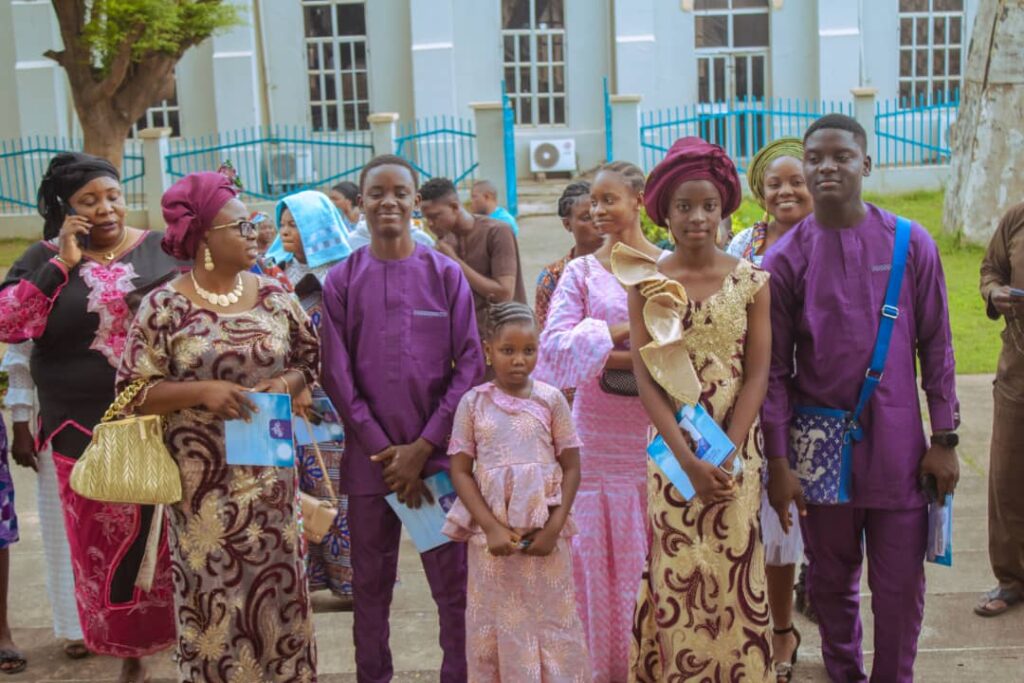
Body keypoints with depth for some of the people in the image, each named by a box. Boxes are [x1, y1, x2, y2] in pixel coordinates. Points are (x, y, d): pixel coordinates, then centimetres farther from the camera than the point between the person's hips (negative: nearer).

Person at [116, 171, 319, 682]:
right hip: (203, 482, -3)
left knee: (275, 585, 11)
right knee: (214, 591, 6)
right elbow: (134, 393, -7)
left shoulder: (273, 295, 3)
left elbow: (308, 358, 13)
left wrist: (287, 382, -9)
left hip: (269, 476, 3)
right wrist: (202, 391, -20)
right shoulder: (164, 306, -7)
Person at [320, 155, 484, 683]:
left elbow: (469, 366, -2)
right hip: (370, 459, 1)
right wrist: (385, 451, -7)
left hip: (438, 454, 0)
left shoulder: (446, 275, 1)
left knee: (453, 582, 3)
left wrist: (422, 447, -8)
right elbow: (337, 376, 0)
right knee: (370, 585, 10)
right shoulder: (341, 282, 2)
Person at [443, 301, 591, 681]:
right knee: (498, 627, 8)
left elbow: (571, 467, 1)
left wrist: (554, 527, -10)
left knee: (551, 622, 7)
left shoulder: (550, 400, -1)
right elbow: (460, 471, -2)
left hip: (545, 533, 0)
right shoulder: (473, 403, -1)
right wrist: (491, 527, -12)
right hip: (492, 534, 0)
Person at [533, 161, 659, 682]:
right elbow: (553, 345, -6)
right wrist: (625, 331, -15)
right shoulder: (582, 272, 6)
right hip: (598, 436, 1)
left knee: (648, 558, 4)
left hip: (656, 435, 0)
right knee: (594, 555, 3)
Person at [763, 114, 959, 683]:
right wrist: (778, 462, -5)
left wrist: (944, 438, 1)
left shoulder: (911, 245, -2)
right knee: (831, 583, 14)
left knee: (900, 587, 6)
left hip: (897, 447, 0)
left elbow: (935, 347, 3)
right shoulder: (785, 259, -3)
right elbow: (774, 369, -2)